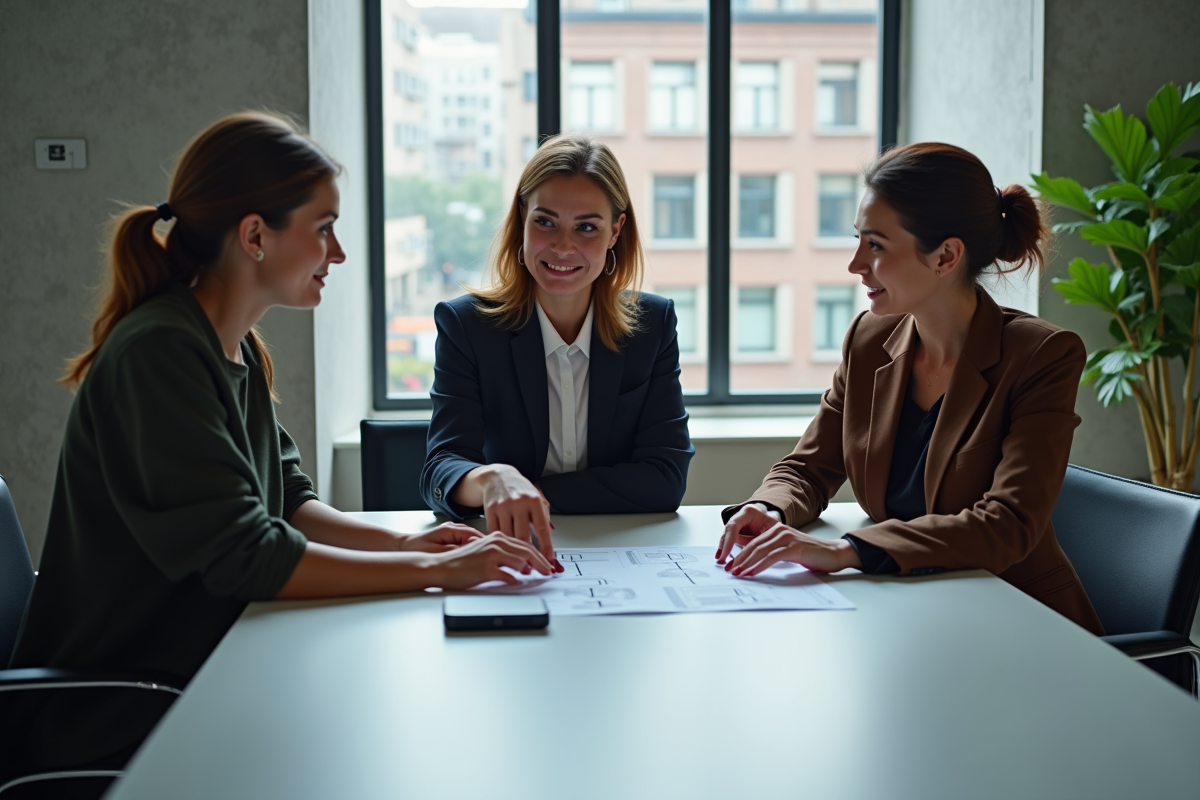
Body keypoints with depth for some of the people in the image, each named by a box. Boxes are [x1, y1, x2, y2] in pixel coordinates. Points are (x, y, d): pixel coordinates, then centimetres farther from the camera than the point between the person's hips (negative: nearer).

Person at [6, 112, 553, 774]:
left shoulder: (237, 349, 8)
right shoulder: (159, 353, -22)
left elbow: (285, 499, 12)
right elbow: (244, 558, -26)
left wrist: (399, 541, -5)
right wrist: (432, 570, -23)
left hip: (201, 676, 8)